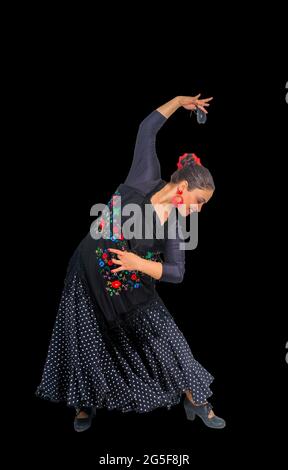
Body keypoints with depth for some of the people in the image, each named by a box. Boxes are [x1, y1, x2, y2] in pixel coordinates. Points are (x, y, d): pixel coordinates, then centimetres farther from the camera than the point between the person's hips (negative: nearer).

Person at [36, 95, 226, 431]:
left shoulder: (175, 225, -5)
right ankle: (86, 403, 36)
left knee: (164, 337, 4)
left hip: (130, 289, 3)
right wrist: (179, 101, 3)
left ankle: (193, 399, 25)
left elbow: (176, 273, -7)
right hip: (87, 278, -2)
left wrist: (140, 263, -23)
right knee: (89, 346, 9)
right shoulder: (145, 179, -12)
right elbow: (147, 128, -2)